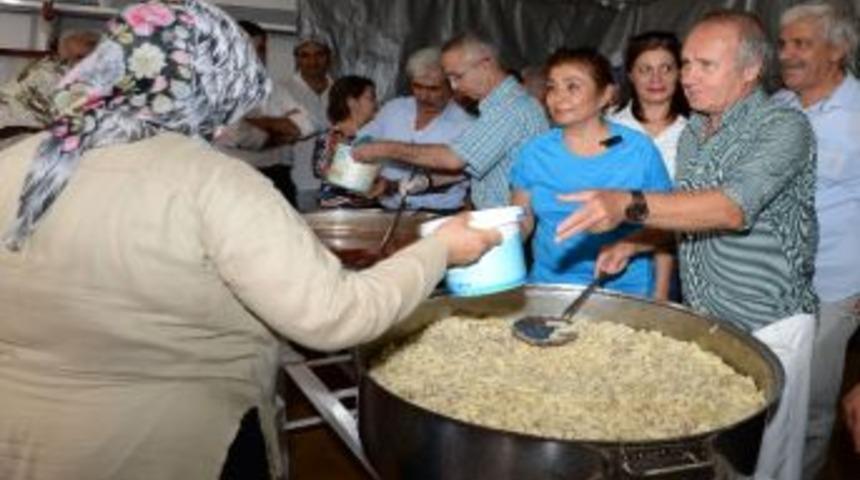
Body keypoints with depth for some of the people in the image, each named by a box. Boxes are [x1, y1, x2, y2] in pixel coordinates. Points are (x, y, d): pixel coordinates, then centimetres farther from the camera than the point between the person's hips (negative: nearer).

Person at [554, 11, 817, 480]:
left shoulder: (784, 127, -16)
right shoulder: (693, 133, 8)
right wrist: (633, 242, 3)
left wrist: (630, 206, -44)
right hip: (701, 319, 6)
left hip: (766, 327, -6)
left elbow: (734, 208, -32)